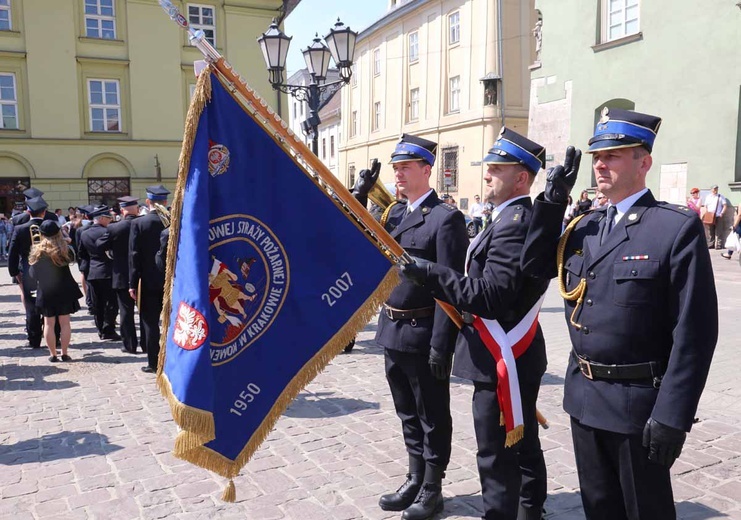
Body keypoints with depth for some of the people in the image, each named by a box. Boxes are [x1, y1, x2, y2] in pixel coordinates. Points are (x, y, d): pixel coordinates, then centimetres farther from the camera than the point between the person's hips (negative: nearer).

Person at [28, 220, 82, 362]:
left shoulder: (37, 251, -7)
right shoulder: (65, 250, -8)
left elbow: (33, 274, -2)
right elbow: (72, 258, 14)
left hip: (45, 292, 0)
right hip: (64, 291, 0)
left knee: (49, 324, 8)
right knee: (65, 323, 7)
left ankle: (53, 354, 11)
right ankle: (65, 353, 8)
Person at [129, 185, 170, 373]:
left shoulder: (138, 223, -8)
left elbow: (134, 255, -9)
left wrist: (133, 283, -5)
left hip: (148, 281, -2)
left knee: (150, 322, 6)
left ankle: (154, 363, 10)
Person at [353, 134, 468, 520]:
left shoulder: (445, 218, -13)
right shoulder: (395, 212, 10)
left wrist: (440, 344, -19)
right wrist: (358, 199, 2)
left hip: (423, 335, -7)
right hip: (393, 331, 7)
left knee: (432, 416, 10)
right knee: (408, 414, 20)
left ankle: (432, 489, 26)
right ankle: (415, 479, 36)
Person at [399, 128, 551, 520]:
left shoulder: (514, 223, -20)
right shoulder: (527, 218, 12)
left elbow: (490, 298, -27)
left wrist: (428, 272, -24)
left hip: (501, 359, -11)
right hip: (518, 354, 11)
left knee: (497, 456, 0)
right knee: (523, 444, 23)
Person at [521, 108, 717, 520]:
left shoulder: (678, 227, -14)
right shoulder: (584, 226, 7)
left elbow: (695, 331, -16)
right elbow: (534, 265, 9)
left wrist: (672, 416, -19)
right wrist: (552, 199, 0)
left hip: (639, 401, -6)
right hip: (584, 395, 6)